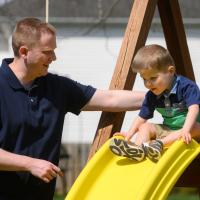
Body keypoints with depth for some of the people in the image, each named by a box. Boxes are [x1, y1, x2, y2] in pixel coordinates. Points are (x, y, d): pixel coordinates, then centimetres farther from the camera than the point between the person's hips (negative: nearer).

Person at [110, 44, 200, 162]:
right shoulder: (152, 96, 3)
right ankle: (137, 149, -37)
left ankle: (160, 143, -49)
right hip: (167, 130, 6)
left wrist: (185, 130, -44)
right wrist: (130, 133, -9)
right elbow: (142, 117, 7)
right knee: (145, 127, -7)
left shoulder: (186, 86, -16)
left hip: (188, 127, -6)